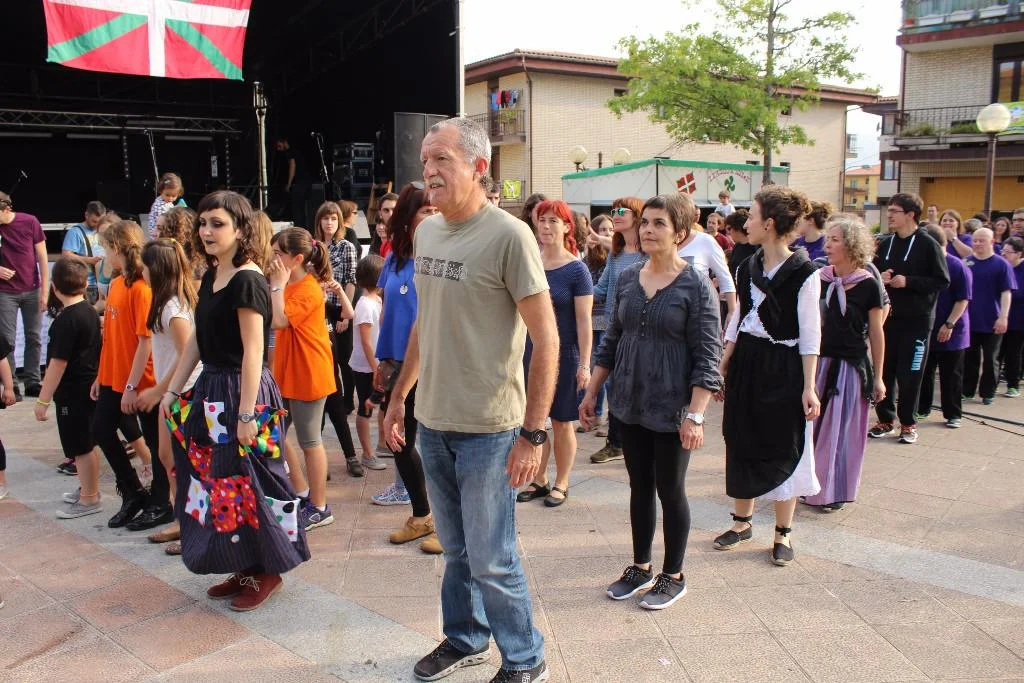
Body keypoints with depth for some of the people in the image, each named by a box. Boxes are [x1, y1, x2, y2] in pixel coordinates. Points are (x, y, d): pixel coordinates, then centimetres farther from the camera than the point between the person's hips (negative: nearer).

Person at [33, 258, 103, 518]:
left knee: (81, 447, 2)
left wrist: (43, 400, -17)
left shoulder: (66, 319, -21)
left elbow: (58, 363, -22)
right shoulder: (90, 311, 6)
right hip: (89, 385, 9)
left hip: (72, 391, -9)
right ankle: (88, 488, 34)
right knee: (86, 443, 20)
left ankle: (89, 499, 12)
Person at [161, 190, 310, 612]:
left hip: (243, 392, -9)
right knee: (216, 482, 14)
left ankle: (267, 572, 18)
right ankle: (245, 569, 28)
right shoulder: (211, 277, 10)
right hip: (210, 391, 9)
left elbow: (253, 352, -19)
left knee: (246, 483, 1)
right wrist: (173, 390, 14)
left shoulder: (247, 280, -15)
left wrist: (247, 414, -21)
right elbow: (197, 340, 15)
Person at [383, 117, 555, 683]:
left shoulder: (509, 236, -15)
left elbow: (546, 339, -15)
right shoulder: (426, 231, 7)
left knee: (490, 560, 4)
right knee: (456, 547, 20)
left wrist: (533, 432, -17)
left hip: (488, 429, -6)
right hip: (433, 422, 6)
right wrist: (399, 395, 18)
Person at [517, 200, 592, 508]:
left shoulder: (576, 269, -9)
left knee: (562, 422, 7)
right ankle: (539, 480, 25)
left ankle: (561, 484, 22)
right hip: (531, 352, 4)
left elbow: (584, 320, -11)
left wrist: (585, 364, -15)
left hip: (564, 355, -4)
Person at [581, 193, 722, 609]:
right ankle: (641, 567, 32)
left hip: (672, 409, -5)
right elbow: (612, 341, 12)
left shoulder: (696, 286, -11)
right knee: (639, 487, 15)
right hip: (631, 404, 5)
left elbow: (707, 357, -13)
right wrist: (591, 393, 11)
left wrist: (695, 415, -20)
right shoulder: (628, 278, 4)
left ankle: (673, 576, 26)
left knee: (670, 491, 8)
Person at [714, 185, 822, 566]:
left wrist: (808, 386, -13)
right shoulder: (748, 267, 7)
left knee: (783, 450, 4)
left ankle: (783, 533, 17)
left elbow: (810, 335, -11)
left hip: (782, 368, -6)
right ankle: (742, 522, 27)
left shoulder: (803, 273, -12)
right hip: (745, 363, 6)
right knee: (741, 443, 11)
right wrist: (722, 368, 10)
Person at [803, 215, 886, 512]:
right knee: (813, 425, 10)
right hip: (820, 361, 3)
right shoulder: (819, 278, -1)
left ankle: (833, 491, 21)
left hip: (852, 365, -3)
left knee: (841, 430, 7)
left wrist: (878, 377, 0)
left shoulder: (868, 285, -8)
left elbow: (876, 332, -2)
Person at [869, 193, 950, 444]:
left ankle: (908, 424, 15)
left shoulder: (928, 245, -6)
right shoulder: (885, 243, 8)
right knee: (884, 371, 6)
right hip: (887, 317, 4)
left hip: (917, 320, -4)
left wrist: (908, 281, -18)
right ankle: (885, 419, 19)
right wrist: (880, 278, -6)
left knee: (910, 374, 1)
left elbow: (942, 281, -9)